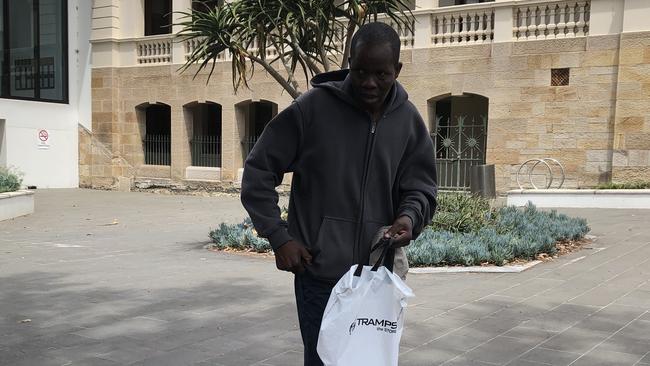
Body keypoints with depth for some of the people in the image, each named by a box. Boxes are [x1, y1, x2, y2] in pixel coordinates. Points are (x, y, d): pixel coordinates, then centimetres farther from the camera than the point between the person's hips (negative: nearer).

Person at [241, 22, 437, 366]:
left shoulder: (409, 120, 2)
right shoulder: (312, 107, -10)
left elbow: (420, 185, 7)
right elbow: (258, 171, -4)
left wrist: (410, 217, -16)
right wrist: (278, 236, -10)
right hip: (319, 273, -3)